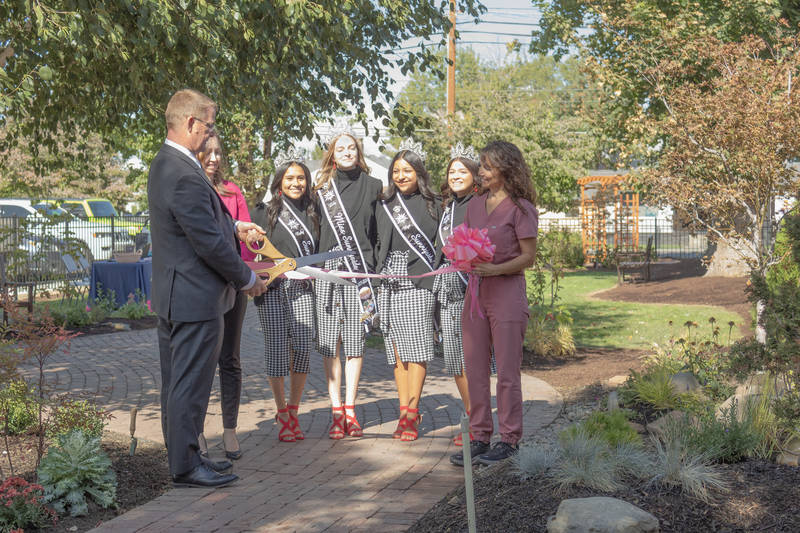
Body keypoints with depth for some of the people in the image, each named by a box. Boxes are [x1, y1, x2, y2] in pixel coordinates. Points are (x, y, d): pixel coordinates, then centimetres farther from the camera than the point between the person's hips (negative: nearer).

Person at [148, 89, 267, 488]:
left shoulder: (164, 164, 10)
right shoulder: (185, 175, -24)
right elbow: (210, 243, -22)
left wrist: (234, 226, 26)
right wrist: (247, 280, -10)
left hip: (172, 296, 11)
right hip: (195, 298, -11)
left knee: (176, 382, 17)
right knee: (190, 385, -1)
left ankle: (181, 456, 29)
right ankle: (185, 466, 9)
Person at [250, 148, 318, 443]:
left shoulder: (312, 211, 14)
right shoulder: (264, 211, 3)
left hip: (302, 288, 3)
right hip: (273, 288, -3)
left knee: (303, 347, -4)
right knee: (277, 348, -5)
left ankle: (293, 412, 11)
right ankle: (282, 414, 6)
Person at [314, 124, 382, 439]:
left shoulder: (372, 186, 10)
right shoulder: (323, 188, 11)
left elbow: (378, 231, 11)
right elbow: (315, 231, 12)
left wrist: (375, 269, 4)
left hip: (360, 270, 0)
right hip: (328, 271, 1)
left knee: (355, 341, 0)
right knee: (330, 343, -1)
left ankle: (350, 411, 6)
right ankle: (337, 412, 4)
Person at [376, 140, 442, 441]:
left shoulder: (432, 205, 5)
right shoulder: (384, 205, 13)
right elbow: (378, 246, 16)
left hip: (419, 284, -3)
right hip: (389, 283, 3)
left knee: (417, 346, -7)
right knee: (397, 348, 4)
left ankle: (412, 413, -2)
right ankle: (405, 411, 10)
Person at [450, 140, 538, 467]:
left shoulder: (520, 208, -6)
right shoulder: (475, 205, 13)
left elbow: (528, 257, -8)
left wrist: (495, 269, -21)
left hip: (507, 293, -7)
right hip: (475, 292, 7)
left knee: (507, 371, 0)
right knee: (474, 369, 8)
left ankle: (509, 440, 9)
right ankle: (480, 437, 17)